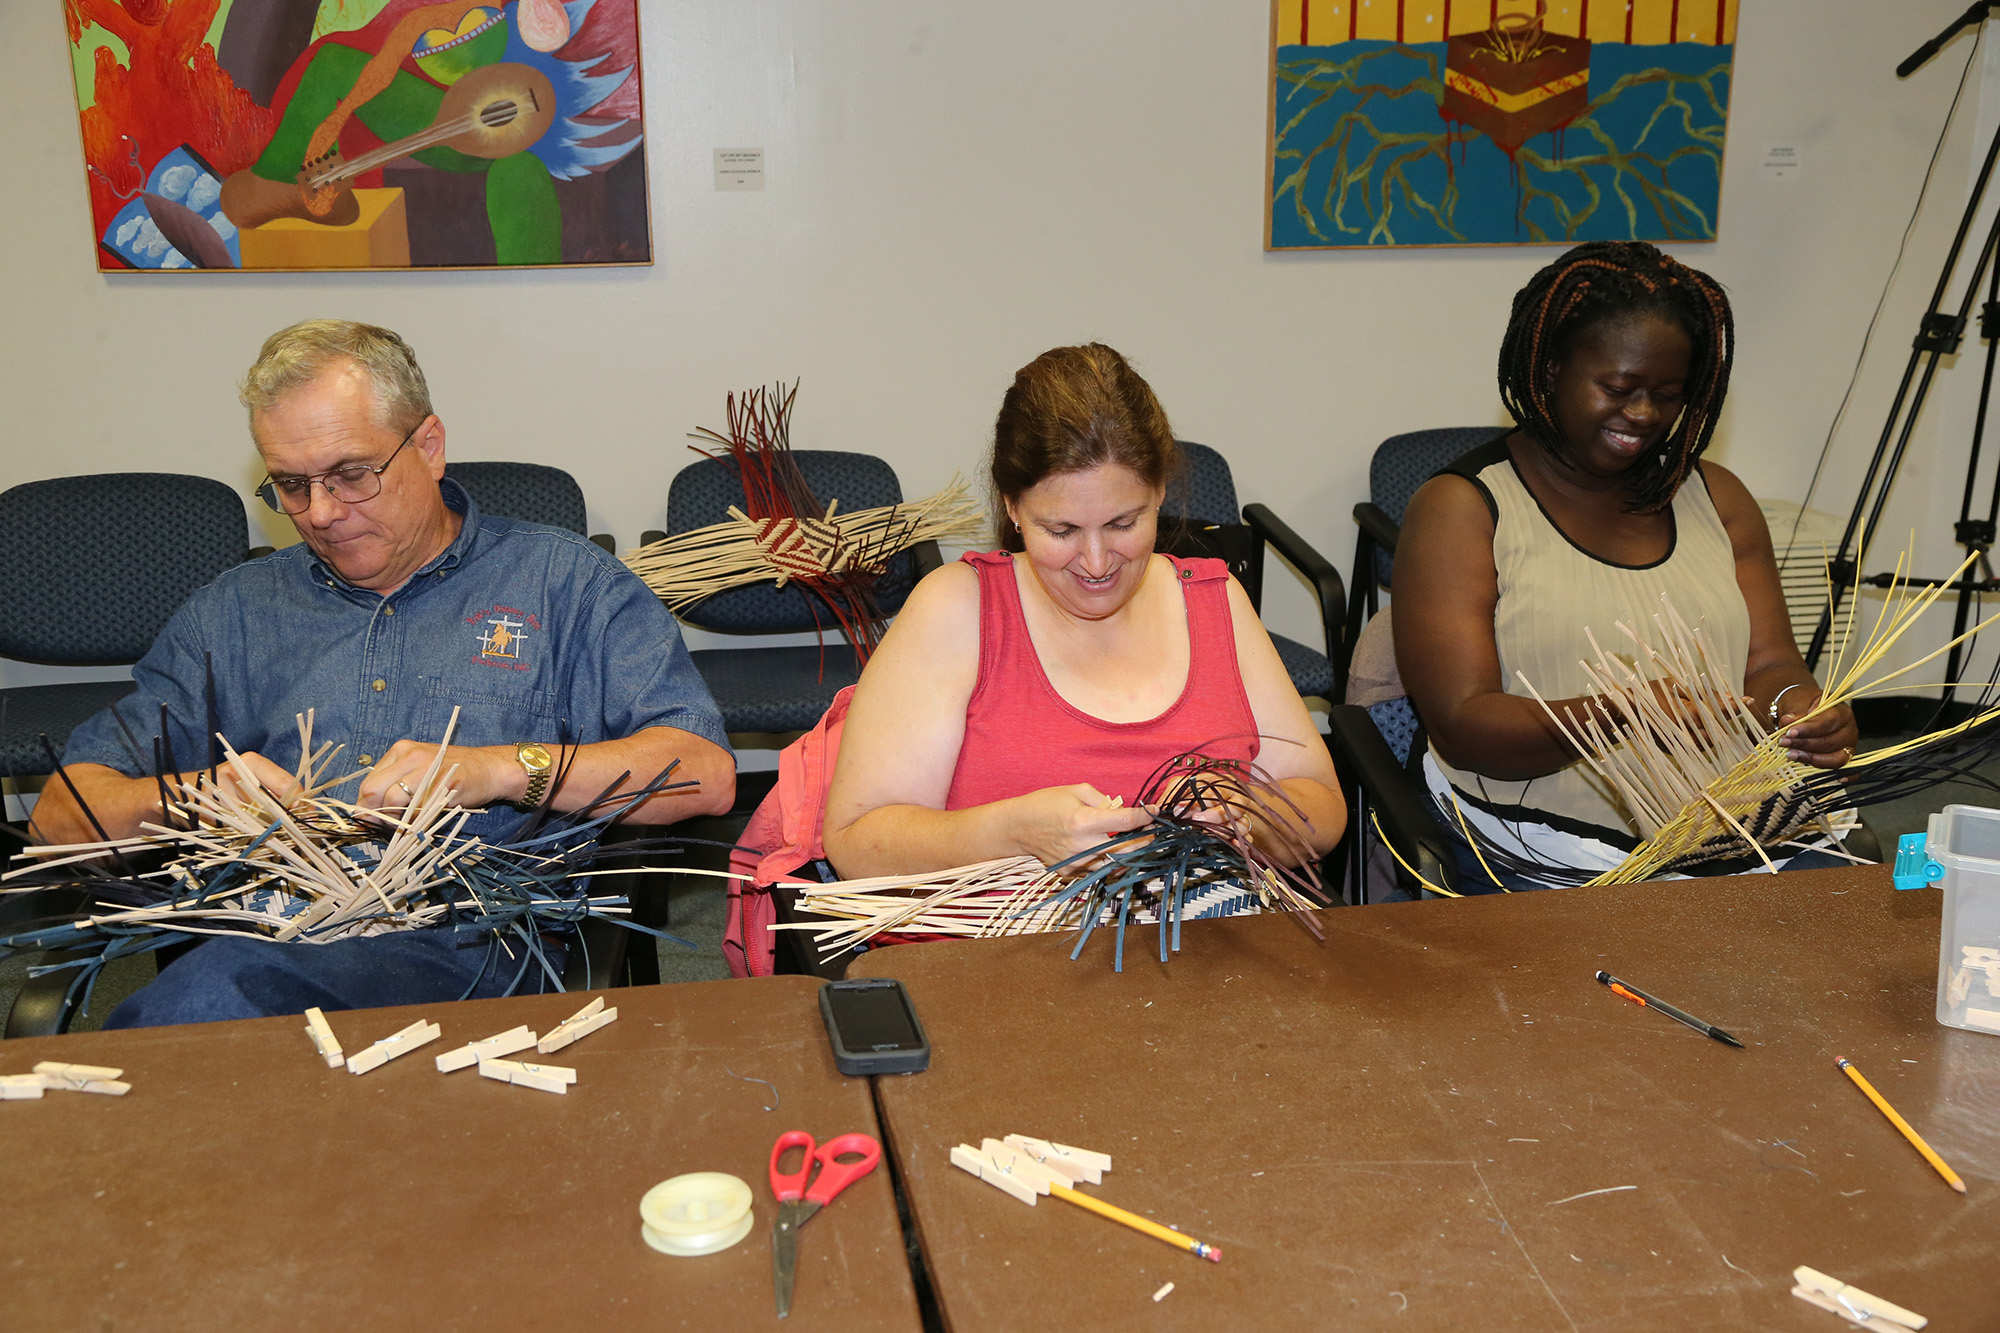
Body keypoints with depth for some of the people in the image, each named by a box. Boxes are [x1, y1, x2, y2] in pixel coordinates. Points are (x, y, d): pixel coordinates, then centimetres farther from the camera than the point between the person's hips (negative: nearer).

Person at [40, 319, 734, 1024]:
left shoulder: (562, 581, 11)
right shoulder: (231, 613, 22)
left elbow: (706, 775, -2)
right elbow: (63, 810, 19)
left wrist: (504, 769, -14)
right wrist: (191, 797, -4)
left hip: (464, 946, -3)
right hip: (261, 938, 4)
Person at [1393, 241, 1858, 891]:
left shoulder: (1715, 497, 20)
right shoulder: (1461, 508, 1)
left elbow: (1769, 663, 16)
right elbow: (1462, 725, -7)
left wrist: (1798, 705, -9)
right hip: (1547, 865, -5)